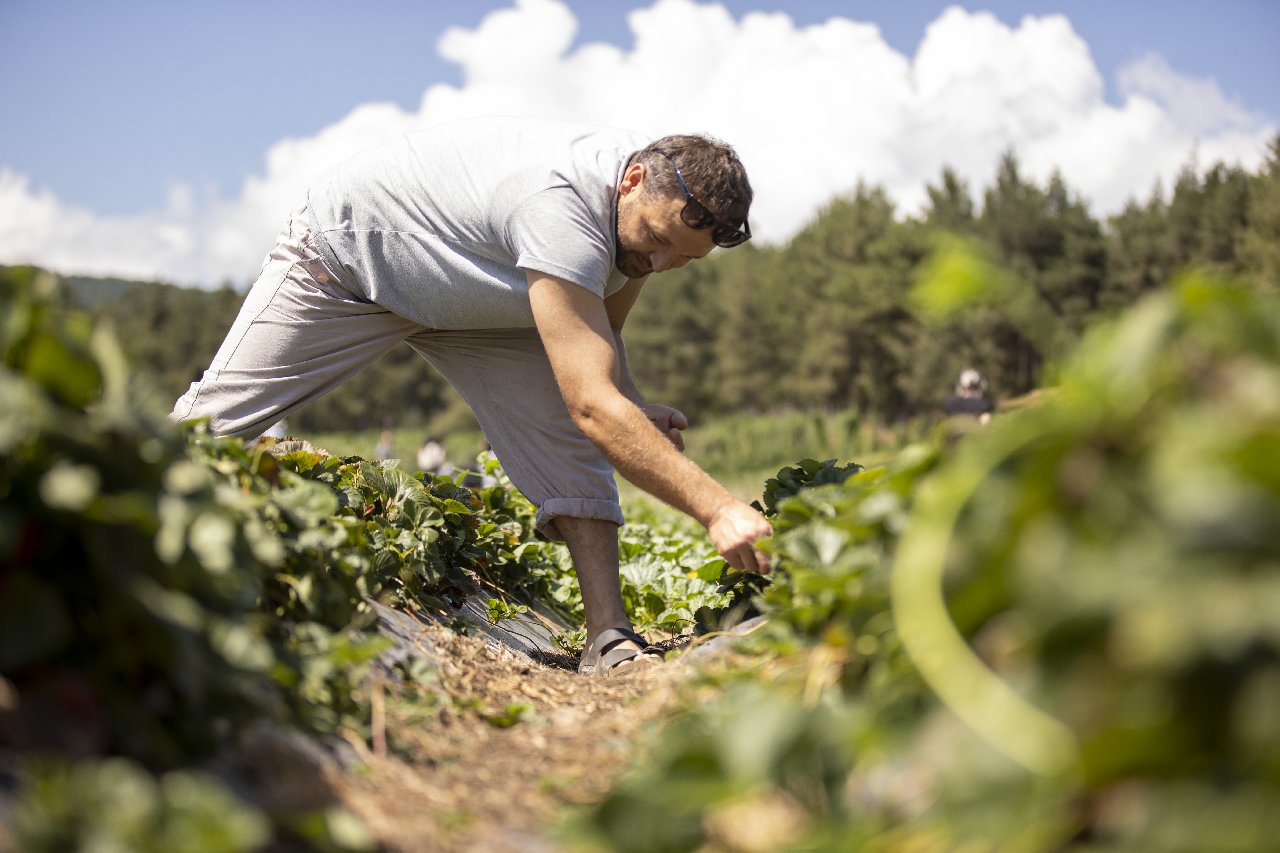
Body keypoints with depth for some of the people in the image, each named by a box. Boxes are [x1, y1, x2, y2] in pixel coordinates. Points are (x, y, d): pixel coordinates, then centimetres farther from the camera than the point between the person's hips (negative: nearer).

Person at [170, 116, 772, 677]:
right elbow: (594, 407, -48)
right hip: (342, 253, -6)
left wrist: (636, 408, -16)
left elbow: (596, 333, 3)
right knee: (214, 418, 0)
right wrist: (717, 508, -51)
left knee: (568, 442, -11)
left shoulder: (665, 202, -15)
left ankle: (608, 636, -11)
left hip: (469, 296, 7)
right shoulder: (558, 205, -43)